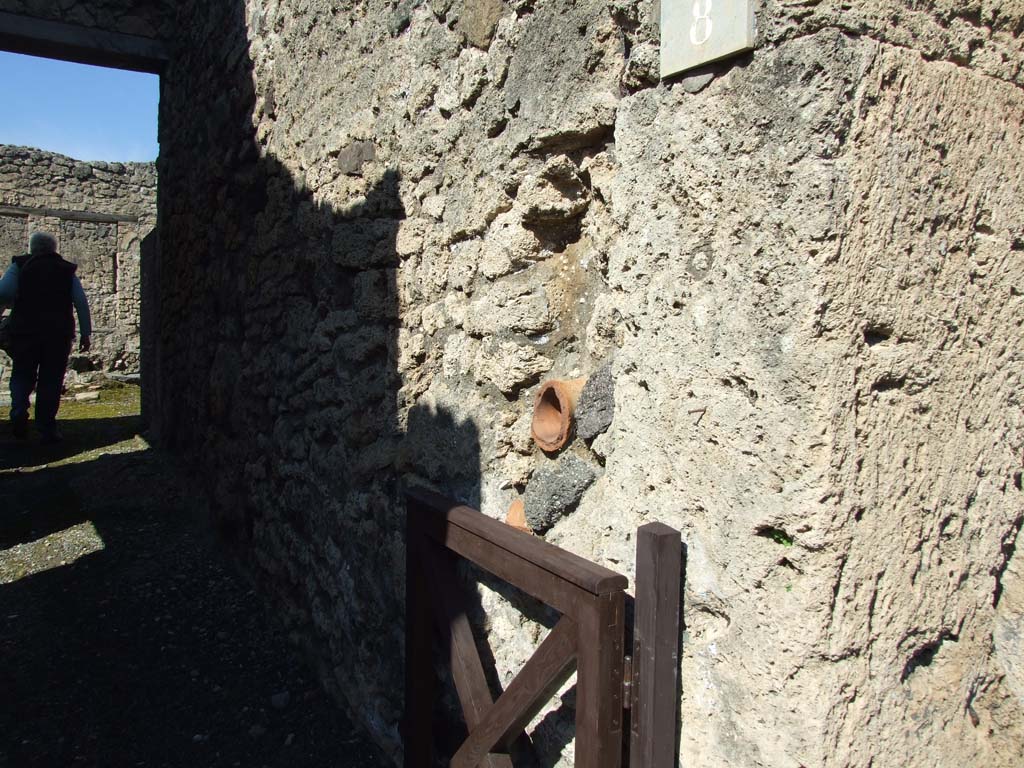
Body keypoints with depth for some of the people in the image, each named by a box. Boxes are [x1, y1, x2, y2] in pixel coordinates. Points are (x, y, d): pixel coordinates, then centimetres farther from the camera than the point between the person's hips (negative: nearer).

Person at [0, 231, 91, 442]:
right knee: (51, 380, 5)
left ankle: (19, 408, -12)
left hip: (25, 330, 0)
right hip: (59, 332, 1)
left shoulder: (20, 266, 6)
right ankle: (47, 429, 4)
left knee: (22, 375, 14)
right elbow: (81, 301, 1)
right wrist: (85, 333, 2)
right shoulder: (67, 270, 10)